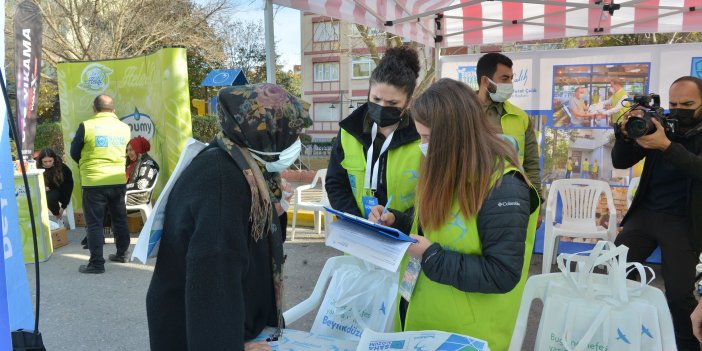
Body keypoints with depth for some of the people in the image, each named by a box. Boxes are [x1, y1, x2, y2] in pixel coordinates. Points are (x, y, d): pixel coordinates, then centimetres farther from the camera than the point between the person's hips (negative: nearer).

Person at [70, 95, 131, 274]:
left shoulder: (86, 126, -8)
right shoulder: (124, 127, 2)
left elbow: (74, 153, 3)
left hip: (94, 182, -4)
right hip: (118, 181, 4)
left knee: (95, 223, 2)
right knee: (120, 219, 19)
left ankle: (97, 263, 2)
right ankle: (122, 253, 30)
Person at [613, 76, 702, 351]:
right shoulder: (659, 126, 4)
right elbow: (621, 162, 0)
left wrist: (667, 146, -39)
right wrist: (625, 134, -19)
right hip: (645, 213, 3)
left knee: (679, 293, -6)